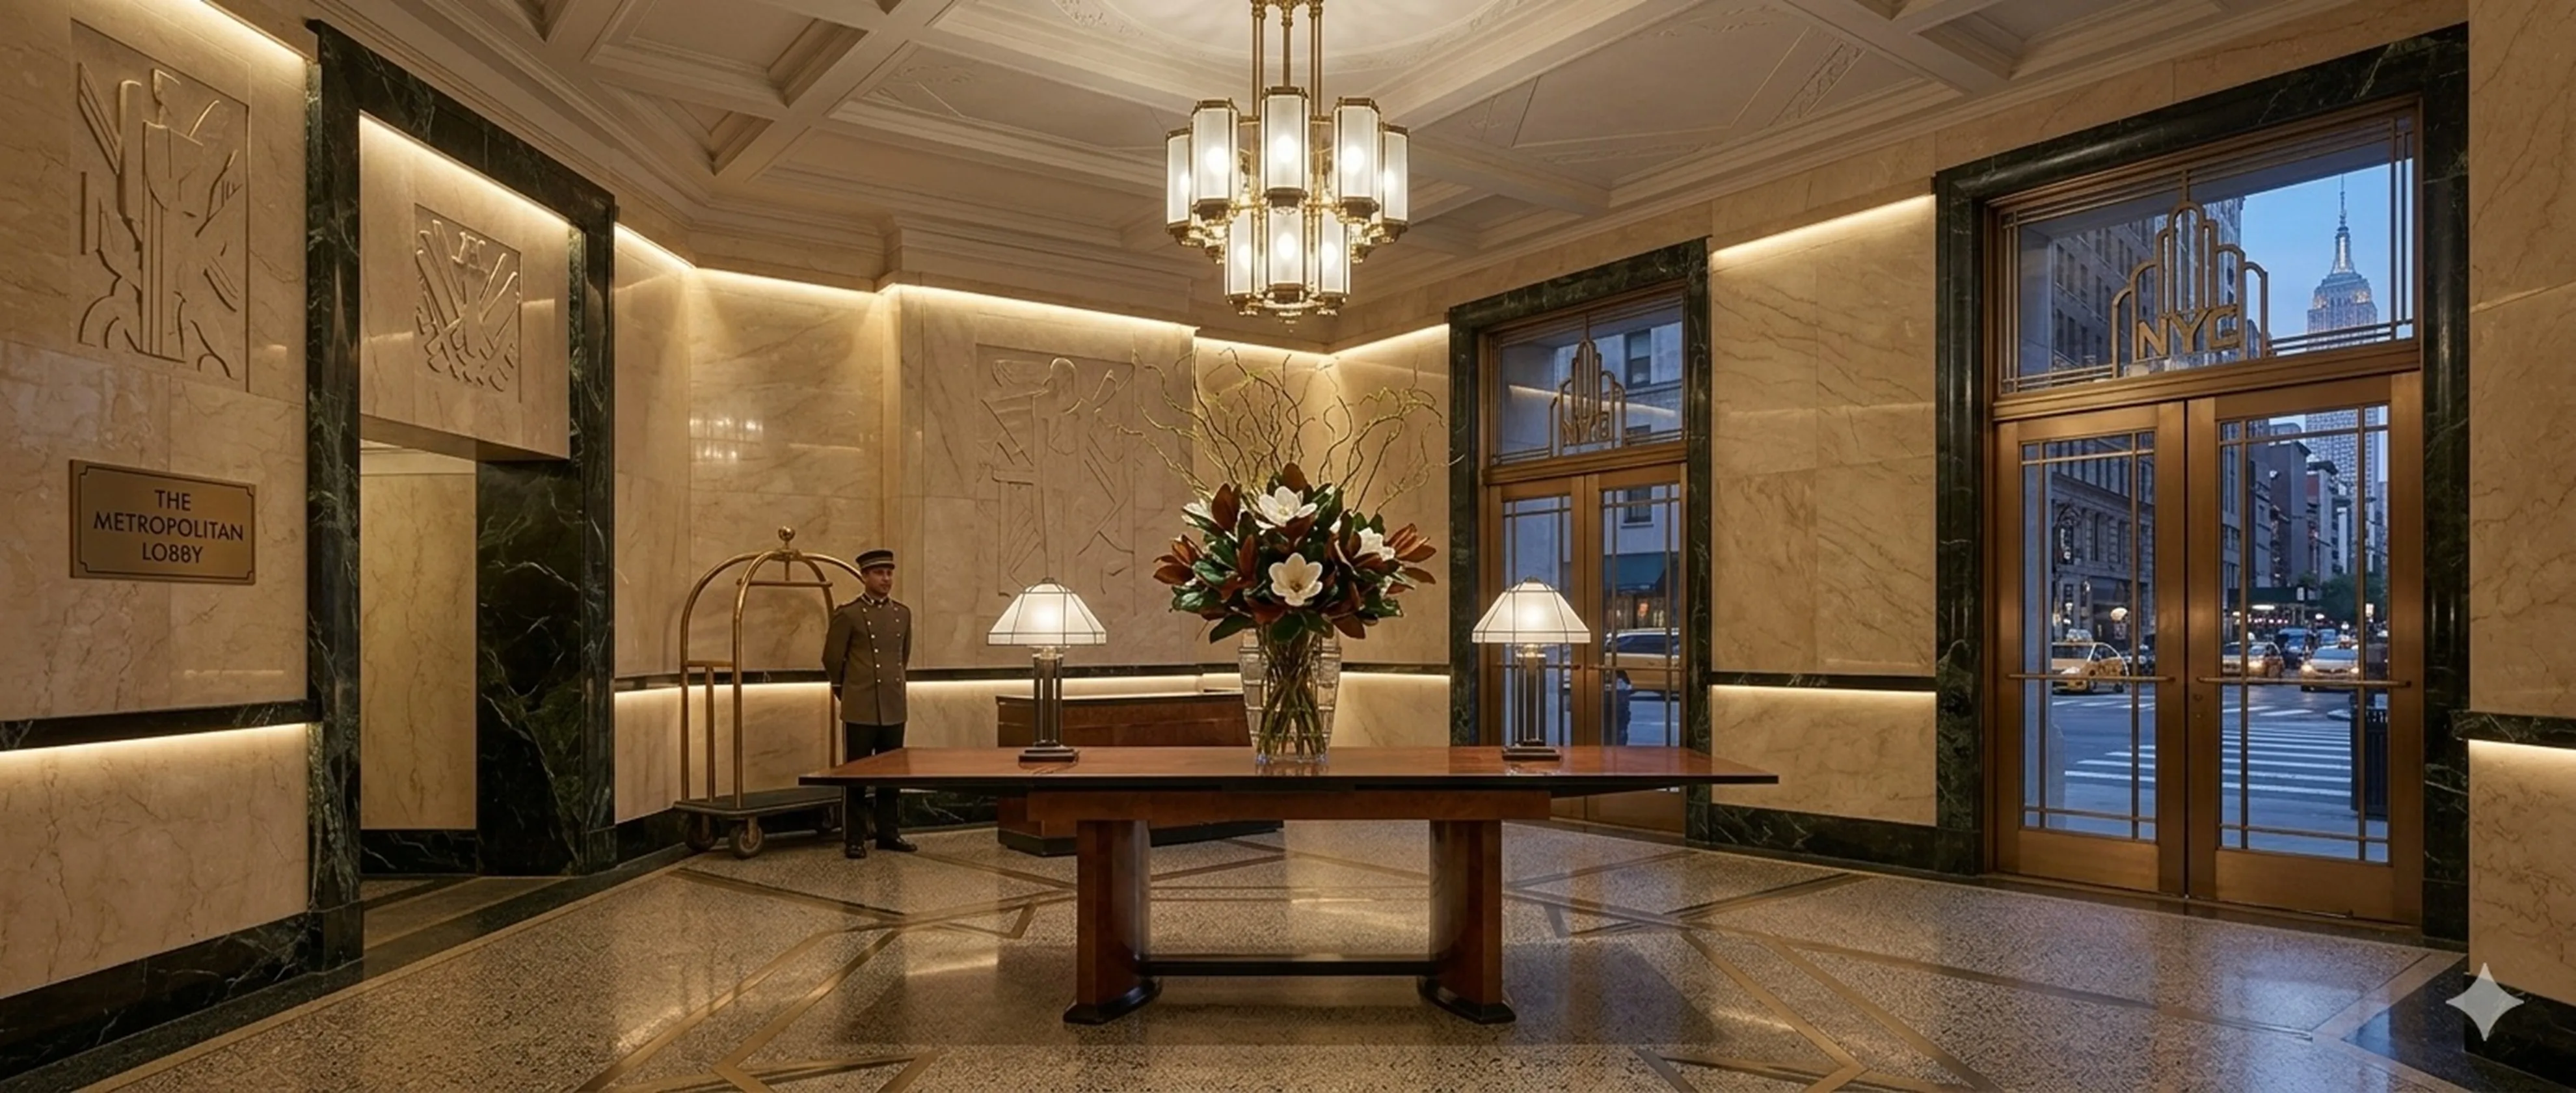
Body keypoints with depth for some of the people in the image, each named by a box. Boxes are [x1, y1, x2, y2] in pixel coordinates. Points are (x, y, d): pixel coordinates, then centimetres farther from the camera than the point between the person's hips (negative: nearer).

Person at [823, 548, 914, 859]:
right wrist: (846, 692, 11)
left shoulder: (903, 613, 10)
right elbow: (832, 659, 2)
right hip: (860, 710, -4)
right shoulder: (847, 614, -4)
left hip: (894, 709, 5)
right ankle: (853, 839, 10)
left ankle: (888, 833, 20)